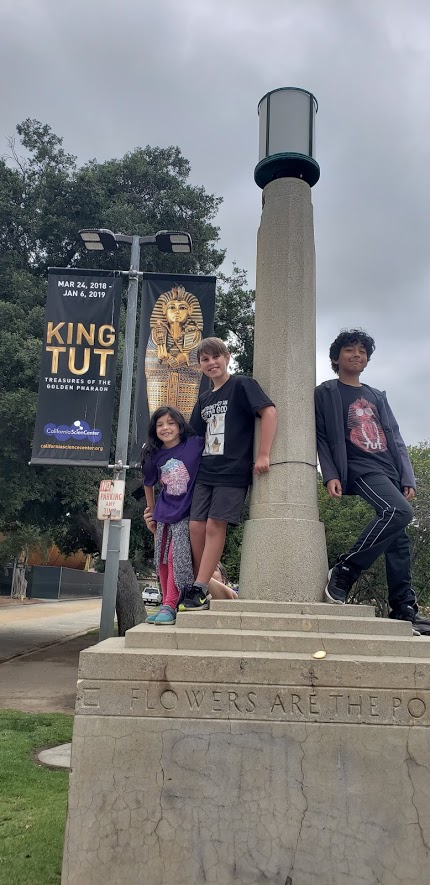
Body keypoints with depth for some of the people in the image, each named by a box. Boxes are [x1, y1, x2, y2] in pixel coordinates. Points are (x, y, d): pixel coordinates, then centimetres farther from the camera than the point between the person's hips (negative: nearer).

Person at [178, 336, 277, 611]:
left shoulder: (242, 385, -3)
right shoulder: (204, 399, 18)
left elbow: (269, 411, -14)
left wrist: (263, 454, -20)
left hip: (233, 471, -7)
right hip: (206, 472, 7)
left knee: (215, 526, -11)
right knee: (196, 526, -1)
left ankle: (199, 590, -7)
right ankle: (208, 587, 9)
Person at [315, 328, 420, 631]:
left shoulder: (377, 397, 25)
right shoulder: (326, 393, 8)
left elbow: (396, 438, 20)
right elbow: (321, 437, 0)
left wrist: (408, 477, 8)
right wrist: (330, 475, -13)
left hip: (390, 469, 6)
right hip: (360, 468, -6)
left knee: (399, 539, 0)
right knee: (399, 511, -29)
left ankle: (404, 610, 4)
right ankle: (343, 573, -21)